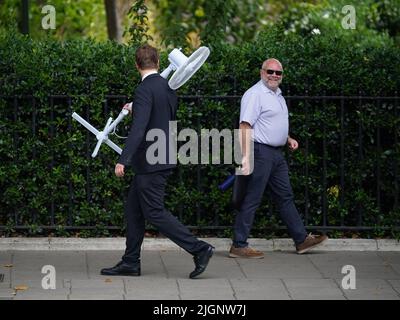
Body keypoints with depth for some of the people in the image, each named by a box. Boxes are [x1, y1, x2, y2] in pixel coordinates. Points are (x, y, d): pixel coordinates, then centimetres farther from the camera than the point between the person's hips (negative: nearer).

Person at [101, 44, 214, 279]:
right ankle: (130, 263, 17)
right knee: (134, 210, 14)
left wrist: (123, 160, -29)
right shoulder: (168, 88, 10)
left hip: (151, 163, -10)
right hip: (162, 160, 10)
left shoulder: (145, 90, -18)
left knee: (155, 213, -6)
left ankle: (199, 249, -8)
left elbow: (139, 128, -27)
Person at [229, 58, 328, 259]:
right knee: (251, 200, -7)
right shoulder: (255, 94, -13)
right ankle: (239, 246, -3)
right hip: (261, 152, -10)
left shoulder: (277, 94, 17)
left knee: (285, 197, 14)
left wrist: (288, 139, 15)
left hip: (276, 153, 10)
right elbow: (245, 126, -21)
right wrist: (245, 156, -28)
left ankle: (301, 240, 20)